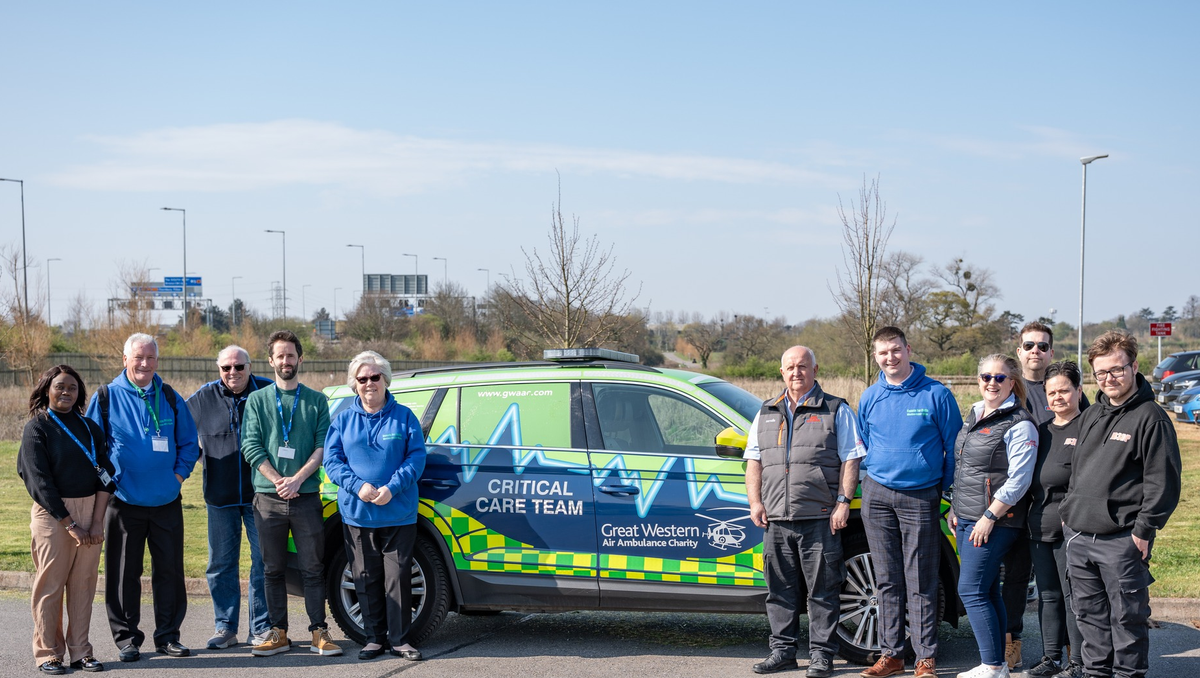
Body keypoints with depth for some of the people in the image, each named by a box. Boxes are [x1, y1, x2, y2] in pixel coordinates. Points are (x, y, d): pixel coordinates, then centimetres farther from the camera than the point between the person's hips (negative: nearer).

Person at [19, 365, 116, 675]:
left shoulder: (89, 427, 11)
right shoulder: (37, 428, -2)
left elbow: (105, 474, 6)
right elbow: (40, 481, -8)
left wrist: (97, 521, -6)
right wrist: (69, 524, -12)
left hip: (90, 511, 4)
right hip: (52, 513, -4)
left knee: (84, 583, 5)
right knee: (50, 584, -1)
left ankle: (81, 651, 13)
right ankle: (47, 653, 8)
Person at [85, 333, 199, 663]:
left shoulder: (169, 398, 8)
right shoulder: (106, 397, 1)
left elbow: (189, 441, 13)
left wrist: (180, 473, 1)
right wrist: (107, 478, -5)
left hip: (166, 501, 2)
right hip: (124, 501, -2)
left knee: (169, 569, 6)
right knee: (124, 572, 3)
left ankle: (168, 635, 15)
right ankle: (127, 638, 12)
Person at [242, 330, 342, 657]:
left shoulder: (316, 401, 9)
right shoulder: (257, 400, 8)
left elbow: (322, 446, 1)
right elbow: (251, 446, 0)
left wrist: (297, 479, -13)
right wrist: (278, 480, -12)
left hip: (306, 496, 0)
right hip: (268, 498, 1)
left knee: (312, 568, -1)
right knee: (273, 569, 5)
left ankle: (319, 632, 3)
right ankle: (278, 633, 11)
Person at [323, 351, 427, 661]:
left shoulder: (404, 417, 4)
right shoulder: (343, 420, 9)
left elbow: (416, 458, -2)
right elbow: (332, 461, 3)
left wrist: (392, 488, -16)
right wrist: (359, 486, -13)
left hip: (399, 515, -2)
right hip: (357, 514, 2)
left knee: (397, 576, -1)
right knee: (366, 578, 6)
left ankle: (399, 638, 7)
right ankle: (375, 637, 15)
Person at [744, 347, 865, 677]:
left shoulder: (836, 411, 5)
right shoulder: (766, 413, 18)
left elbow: (850, 460, 0)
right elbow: (754, 461, 18)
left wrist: (843, 502, -9)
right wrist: (755, 501, 5)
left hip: (820, 518, -4)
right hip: (776, 519, 4)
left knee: (822, 590, -1)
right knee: (780, 588, 9)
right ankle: (783, 650, 19)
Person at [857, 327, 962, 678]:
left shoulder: (936, 394, -4)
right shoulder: (870, 398, 8)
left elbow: (954, 446, 0)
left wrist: (949, 490, -2)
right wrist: (873, 475, 13)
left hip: (921, 497, -4)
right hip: (877, 496, 4)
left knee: (921, 584, -2)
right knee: (888, 581, 8)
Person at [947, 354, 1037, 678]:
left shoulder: (1019, 425, -11)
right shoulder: (974, 416, 14)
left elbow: (1018, 480, -16)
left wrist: (989, 517, -18)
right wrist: (955, 509, 17)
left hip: (995, 521, -8)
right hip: (966, 518, 8)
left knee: (971, 591, -11)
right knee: (987, 592, 9)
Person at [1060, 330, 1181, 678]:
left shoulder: (1150, 417, -8)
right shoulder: (1091, 415, 15)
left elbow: (1162, 480, -12)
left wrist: (1144, 529, -14)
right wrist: (1068, 513, 16)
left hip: (1122, 541, -7)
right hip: (1078, 536, 7)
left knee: (1127, 617, 2)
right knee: (1090, 614, 14)